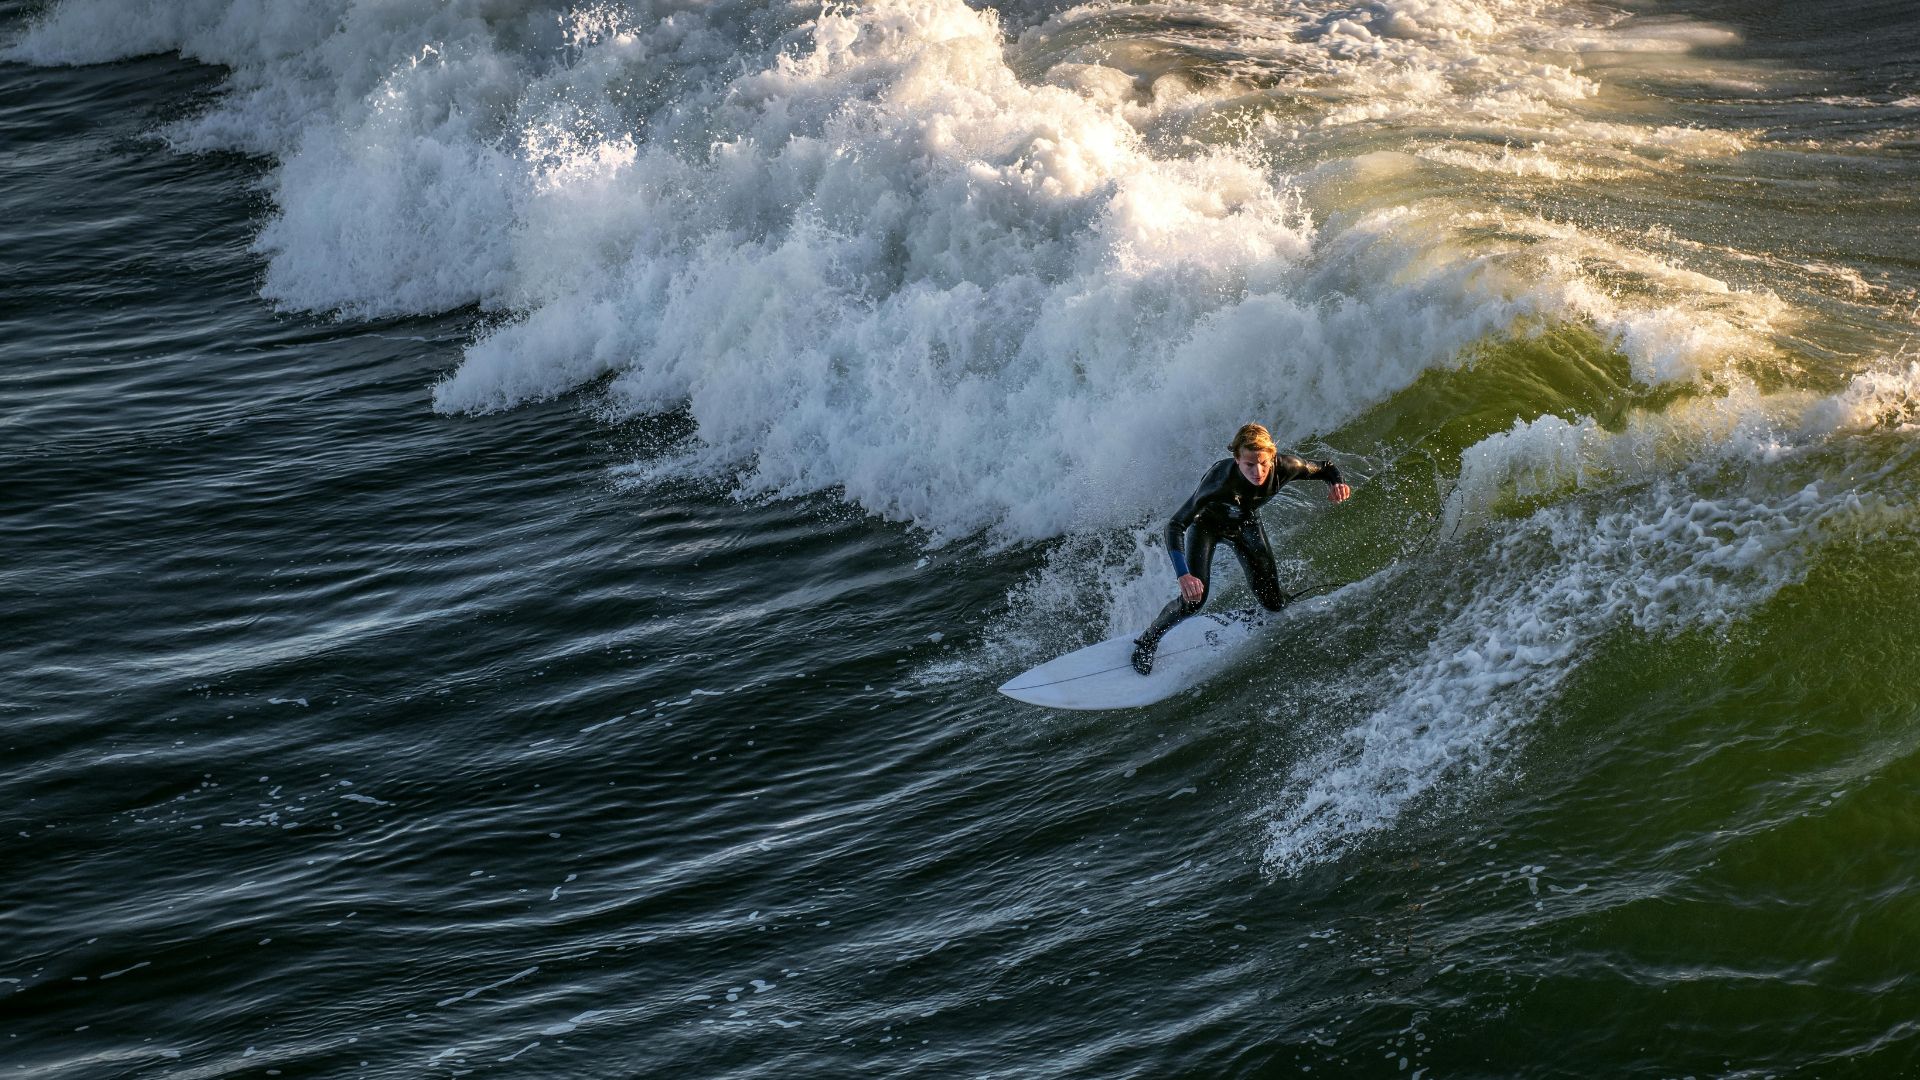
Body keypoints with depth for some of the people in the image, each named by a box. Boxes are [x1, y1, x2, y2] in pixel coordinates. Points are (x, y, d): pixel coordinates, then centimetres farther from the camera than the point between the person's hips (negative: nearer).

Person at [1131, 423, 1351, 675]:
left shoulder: (1283, 467, -34)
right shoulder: (1221, 481, -44)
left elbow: (1325, 468, -13)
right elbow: (1175, 526, -44)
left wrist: (1336, 483, -38)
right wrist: (1183, 575, -58)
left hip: (1245, 524, 3)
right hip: (1206, 523, -3)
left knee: (1272, 602, -3)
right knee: (1194, 600, -15)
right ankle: (1146, 642, 12)